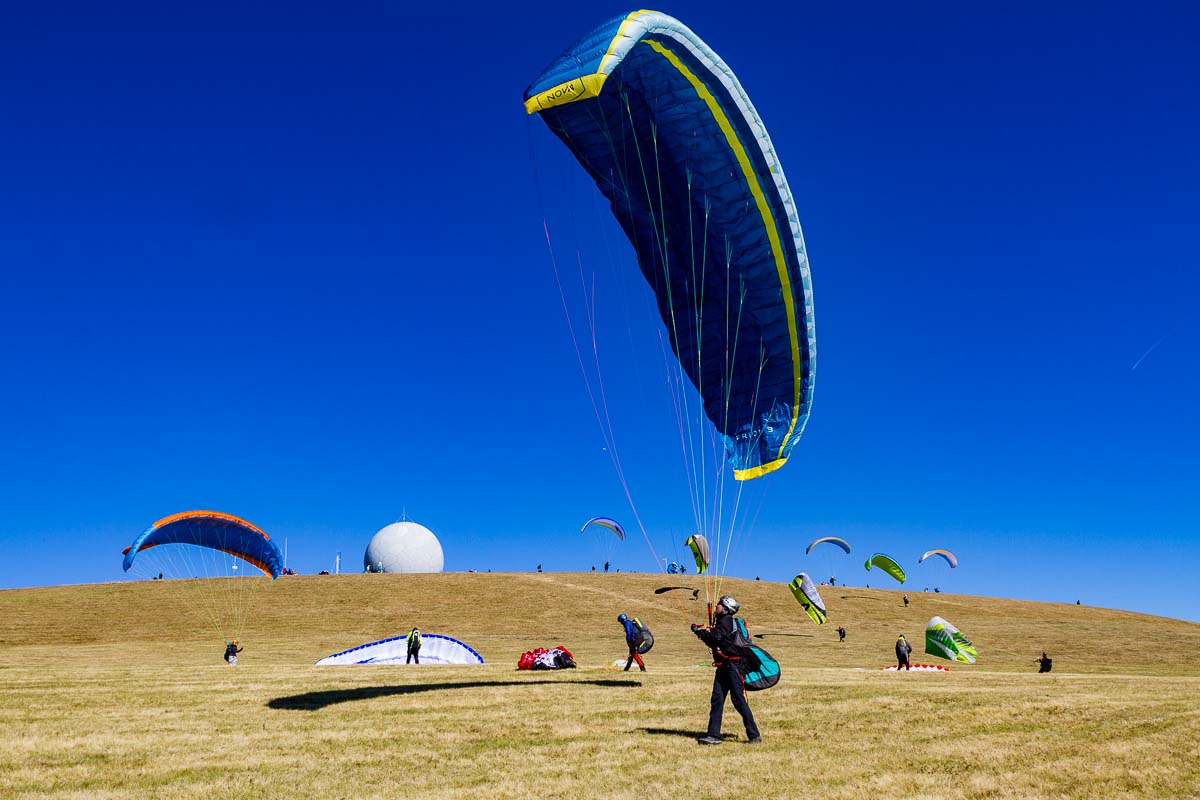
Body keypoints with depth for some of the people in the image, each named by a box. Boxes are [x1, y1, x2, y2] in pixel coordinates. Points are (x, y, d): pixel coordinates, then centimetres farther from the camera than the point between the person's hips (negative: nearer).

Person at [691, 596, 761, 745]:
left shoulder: (726, 621, -11)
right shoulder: (722, 621, 19)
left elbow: (716, 636, -25)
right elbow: (714, 643, 21)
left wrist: (699, 631, -13)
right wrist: (703, 634, 6)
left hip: (732, 665, -10)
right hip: (723, 667, 10)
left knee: (739, 700, -6)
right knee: (717, 700, 4)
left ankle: (755, 736, 1)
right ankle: (713, 735, 5)